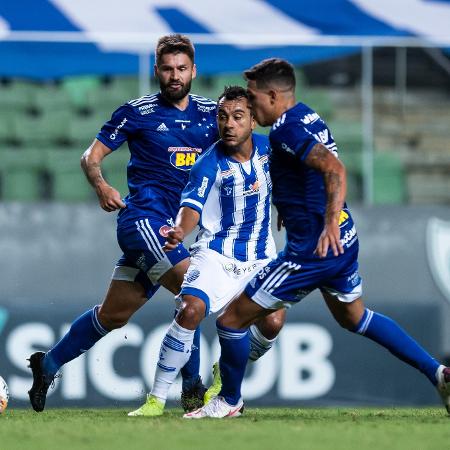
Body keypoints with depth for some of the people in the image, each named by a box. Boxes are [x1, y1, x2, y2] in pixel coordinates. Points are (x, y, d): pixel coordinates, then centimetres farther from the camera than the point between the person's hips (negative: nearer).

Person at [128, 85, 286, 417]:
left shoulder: (268, 148, -2)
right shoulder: (209, 164, -15)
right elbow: (192, 206, -29)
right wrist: (180, 231, -49)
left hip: (260, 257, 4)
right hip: (216, 253, -4)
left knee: (273, 321, -12)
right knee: (191, 309, -27)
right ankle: (157, 399, -18)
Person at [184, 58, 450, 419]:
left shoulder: (286, 130, -19)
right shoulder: (309, 117, 10)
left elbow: (334, 169, -32)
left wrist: (330, 225, -38)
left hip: (313, 249, -10)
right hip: (342, 240, 10)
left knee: (233, 319, 1)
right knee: (353, 317, 30)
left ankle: (229, 402, 17)